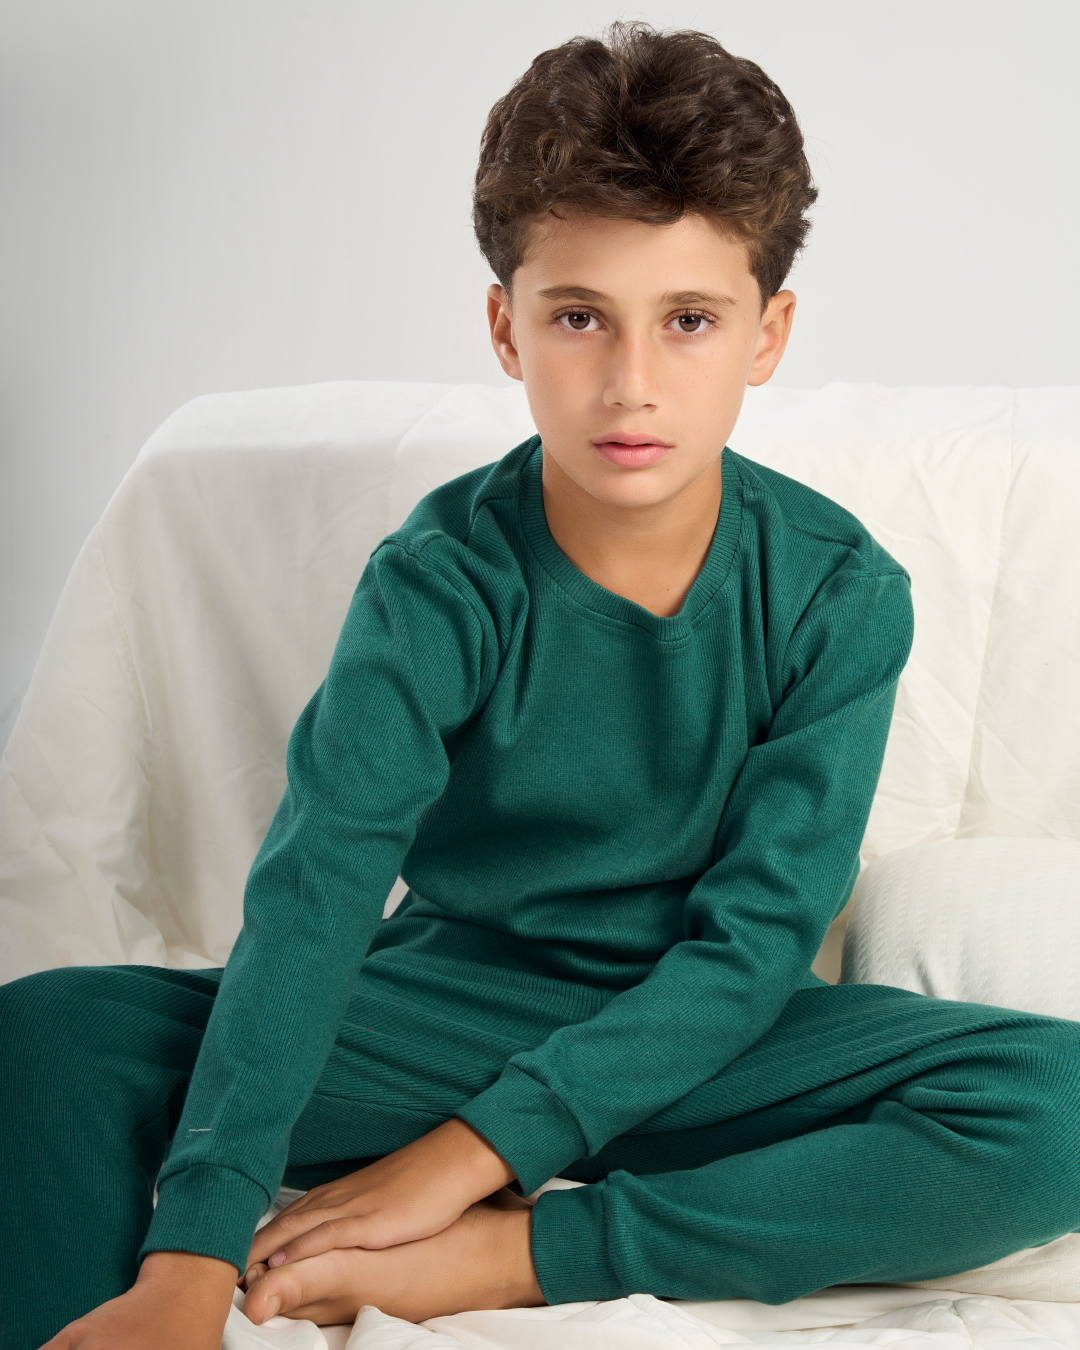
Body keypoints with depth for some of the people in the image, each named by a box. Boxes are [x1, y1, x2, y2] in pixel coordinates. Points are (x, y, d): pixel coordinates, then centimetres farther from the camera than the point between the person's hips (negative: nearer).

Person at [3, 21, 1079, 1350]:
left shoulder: (840, 594, -11)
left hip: (701, 1041, 2)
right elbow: (315, 890, -25)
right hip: (452, 1002, -1)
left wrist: (470, 1152, -23)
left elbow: (754, 937, -14)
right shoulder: (439, 582, -13)